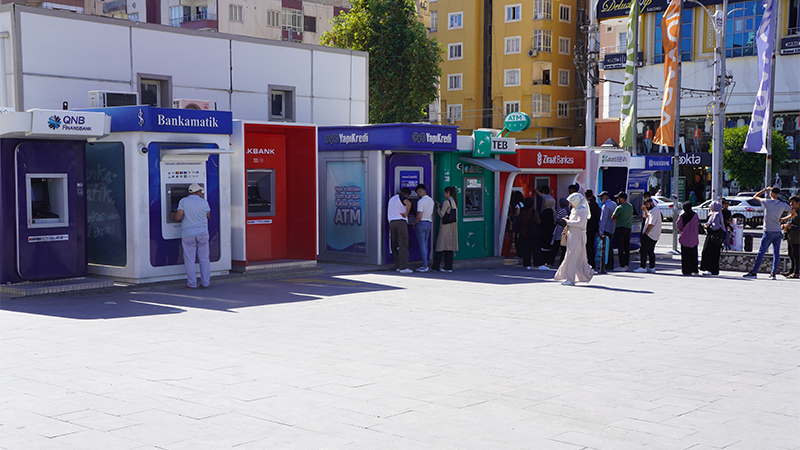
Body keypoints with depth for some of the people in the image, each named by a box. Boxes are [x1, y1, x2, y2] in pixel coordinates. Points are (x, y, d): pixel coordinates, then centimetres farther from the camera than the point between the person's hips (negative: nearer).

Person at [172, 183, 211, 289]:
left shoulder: (183, 201, -5)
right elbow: (208, 216, 16)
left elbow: (178, 217, -13)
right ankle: (205, 282, 12)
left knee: (189, 260, 4)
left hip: (188, 235, -1)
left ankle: (192, 283, 6)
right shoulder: (204, 202, 1)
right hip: (202, 234, 2)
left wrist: (173, 215, 9)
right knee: (204, 259, 9)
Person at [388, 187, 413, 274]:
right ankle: (403, 267, -14)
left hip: (392, 223, 7)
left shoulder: (391, 199, 21)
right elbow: (408, 203, -23)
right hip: (401, 222, -7)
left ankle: (397, 266, 9)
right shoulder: (402, 198, -2)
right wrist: (406, 214, -11)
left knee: (395, 246, 10)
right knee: (403, 246, -8)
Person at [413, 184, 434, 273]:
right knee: (425, 245, 12)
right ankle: (424, 265, 12)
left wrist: (414, 224, -5)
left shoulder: (421, 201, -15)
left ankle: (425, 266, -6)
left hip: (421, 223, -8)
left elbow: (419, 216, -19)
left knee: (422, 245, -5)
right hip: (428, 224, 8)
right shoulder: (431, 200, 11)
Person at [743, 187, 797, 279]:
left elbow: (755, 196, 9)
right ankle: (773, 273, 7)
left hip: (768, 232, -4)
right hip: (778, 233, 4)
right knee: (776, 253, 6)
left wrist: (765, 189, 17)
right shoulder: (783, 205, 4)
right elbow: (794, 214, 12)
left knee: (761, 252, -2)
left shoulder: (767, 202, -7)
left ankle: (753, 272, -1)